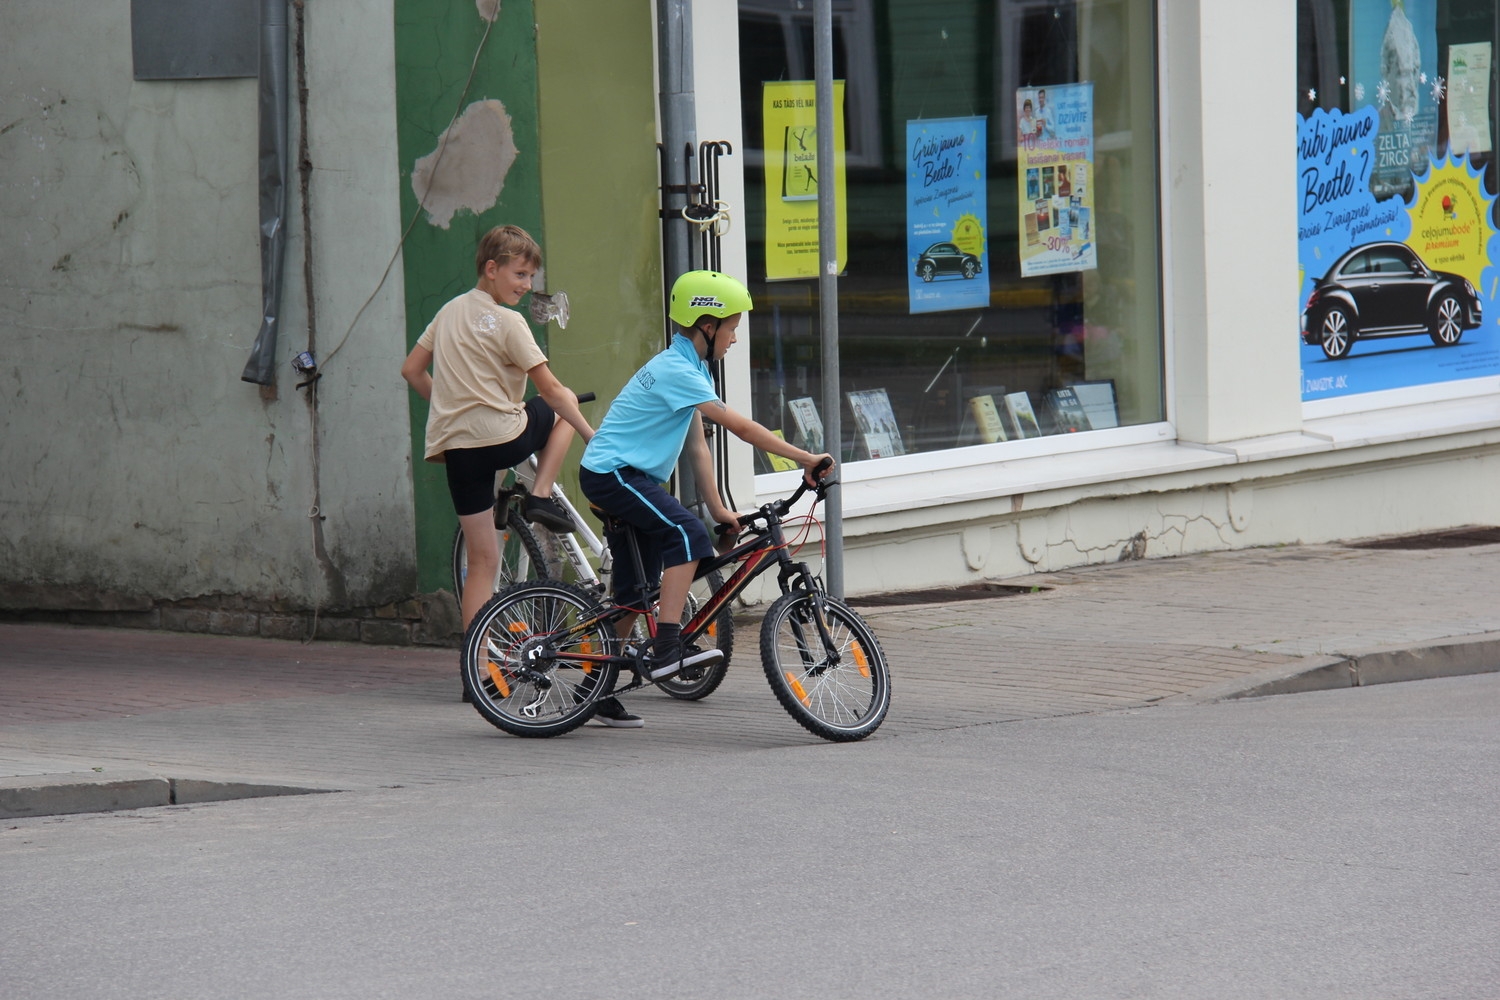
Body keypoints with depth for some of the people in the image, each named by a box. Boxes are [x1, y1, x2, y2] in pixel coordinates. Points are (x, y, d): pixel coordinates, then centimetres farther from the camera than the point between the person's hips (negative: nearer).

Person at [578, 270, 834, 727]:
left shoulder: (688, 369, 13)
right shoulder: (676, 371, -19)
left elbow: (696, 446, 13)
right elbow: (741, 427, -25)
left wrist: (719, 509, 9)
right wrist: (804, 458, -25)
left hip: (622, 475, 11)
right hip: (612, 472, -11)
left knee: (635, 593, 11)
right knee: (687, 534, -27)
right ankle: (667, 647, -31)